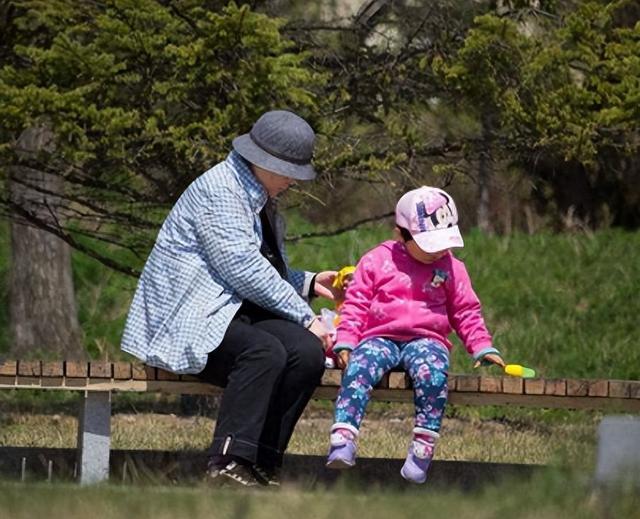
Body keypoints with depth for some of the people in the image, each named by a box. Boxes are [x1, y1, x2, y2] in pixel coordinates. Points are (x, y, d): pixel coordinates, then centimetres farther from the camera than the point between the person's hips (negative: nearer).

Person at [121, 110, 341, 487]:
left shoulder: (260, 200, 21)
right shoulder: (220, 189, -11)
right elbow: (242, 268, -19)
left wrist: (307, 284, 11)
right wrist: (305, 317, -16)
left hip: (232, 313, 9)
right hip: (188, 322, -9)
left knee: (307, 351, -18)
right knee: (266, 352, -34)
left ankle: (264, 463, -17)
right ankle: (229, 463, -36)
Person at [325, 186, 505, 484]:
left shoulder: (450, 268, 14)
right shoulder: (377, 261, 8)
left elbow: (466, 311, 19)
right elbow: (356, 304, 7)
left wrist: (482, 347, 8)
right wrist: (345, 342, -5)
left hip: (426, 339, 0)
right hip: (379, 338, 0)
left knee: (432, 373, -35)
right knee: (358, 368, -33)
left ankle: (423, 447, -35)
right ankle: (342, 443, -43)